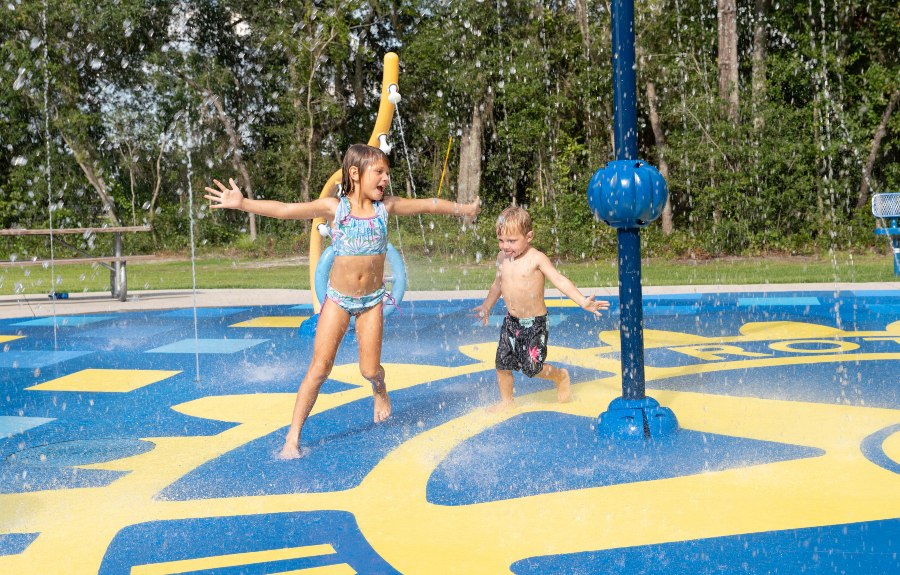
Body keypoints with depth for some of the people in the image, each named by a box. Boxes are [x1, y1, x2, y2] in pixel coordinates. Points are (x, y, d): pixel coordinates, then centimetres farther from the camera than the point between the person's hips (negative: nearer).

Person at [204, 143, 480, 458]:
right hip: (338, 298, -2)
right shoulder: (335, 207, -11)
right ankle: (293, 436, 0)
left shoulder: (386, 206, -3)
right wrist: (242, 203, -28)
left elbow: (428, 204, 10)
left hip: (372, 299, 2)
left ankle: (380, 390, 41)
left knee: (370, 369, 2)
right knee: (319, 367, -7)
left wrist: (462, 208, 21)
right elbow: (284, 209, -18)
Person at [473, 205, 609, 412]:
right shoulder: (502, 257, 3)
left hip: (534, 323, -6)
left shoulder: (536, 258, -15)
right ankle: (506, 401, 26)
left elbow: (560, 280, -21)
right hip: (511, 321, 6)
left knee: (532, 368, -5)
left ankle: (560, 376, 26)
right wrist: (486, 306, 35)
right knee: (502, 364, 5)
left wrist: (583, 301, -32)